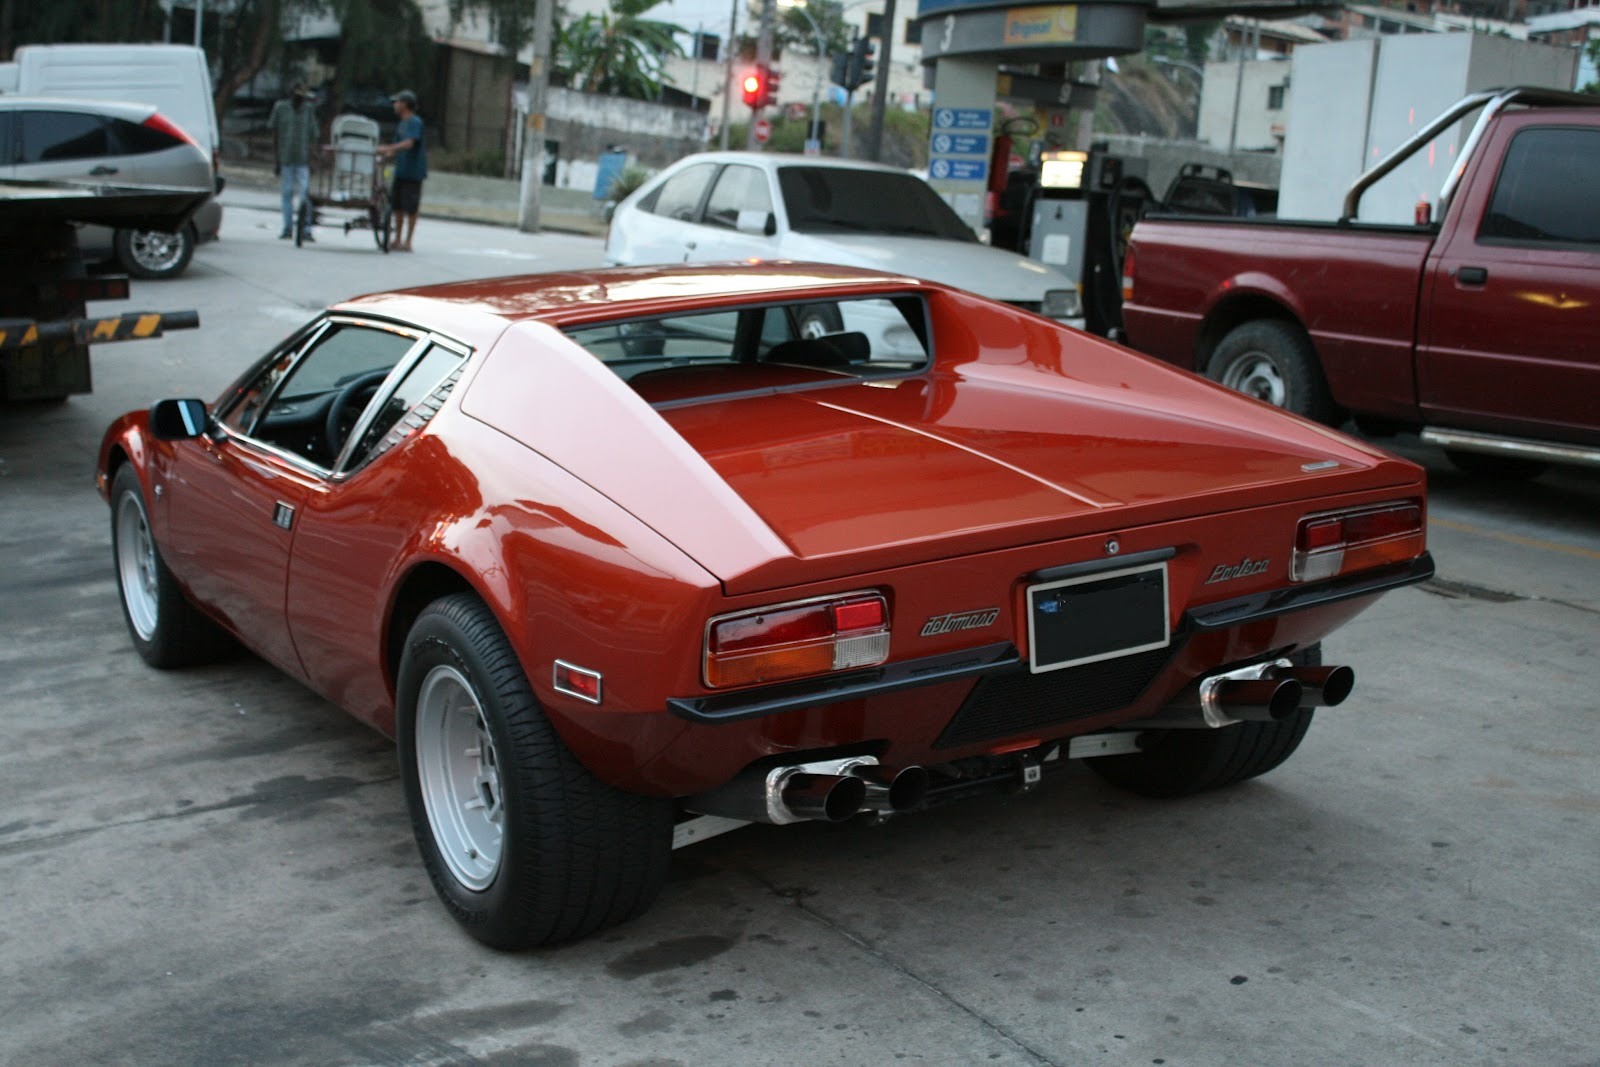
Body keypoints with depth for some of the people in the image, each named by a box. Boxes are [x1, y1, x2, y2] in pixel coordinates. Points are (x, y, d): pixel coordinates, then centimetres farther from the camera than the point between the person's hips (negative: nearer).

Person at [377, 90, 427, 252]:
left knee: (410, 208, -4)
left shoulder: (415, 122, -11)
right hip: (400, 171, 9)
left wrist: (388, 148, -33)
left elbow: (409, 144, -25)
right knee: (397, 206, 10)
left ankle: (407, 242, 1)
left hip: (412, 172, -9)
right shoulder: (402, 124, 18)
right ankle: (397, 240, 17)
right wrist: (387, 153, 3)